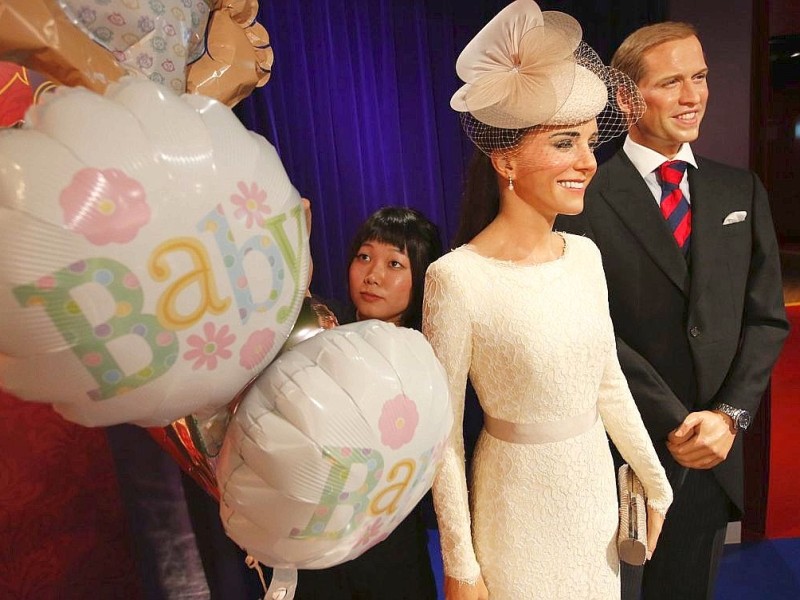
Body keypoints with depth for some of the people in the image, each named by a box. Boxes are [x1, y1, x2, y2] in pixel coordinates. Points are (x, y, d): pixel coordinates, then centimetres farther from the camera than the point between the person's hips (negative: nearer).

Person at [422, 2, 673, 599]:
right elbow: (442, 432, -16)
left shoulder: (585, 255, -5)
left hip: (597, 494, 6)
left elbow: (609, 384, 6)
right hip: (517, 513, -5)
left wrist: (658, 486, 12)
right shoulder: (456, 277, -24)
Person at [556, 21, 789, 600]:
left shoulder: (742, 191, 5)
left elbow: (766, 318, 3)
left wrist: (729, 414, -8)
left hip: (715, 451, 4)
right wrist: (674, 424, -15)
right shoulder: (588, 199, -12)